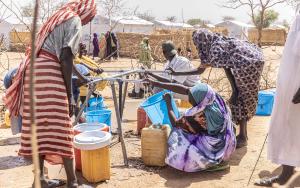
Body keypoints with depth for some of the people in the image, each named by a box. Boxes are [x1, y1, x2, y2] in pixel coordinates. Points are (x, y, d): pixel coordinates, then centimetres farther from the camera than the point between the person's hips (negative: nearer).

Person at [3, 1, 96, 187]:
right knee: (60, 129, -5)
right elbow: (65, 58, -15)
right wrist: (70, 95, -14)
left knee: (39, 126, 11)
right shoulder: (75, 21, -2)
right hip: (49, 74, -9)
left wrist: (82, 77, 42)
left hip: (34, 70, 9)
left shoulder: (60, 17, 26)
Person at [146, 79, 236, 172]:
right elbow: (183, 89, -8)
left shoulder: (201, 115, -31)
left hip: (215, 149, -7)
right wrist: (156, 83, -5)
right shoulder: (209, 97, -15)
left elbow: (175, 123, -14)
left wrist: (168, 102, -6)